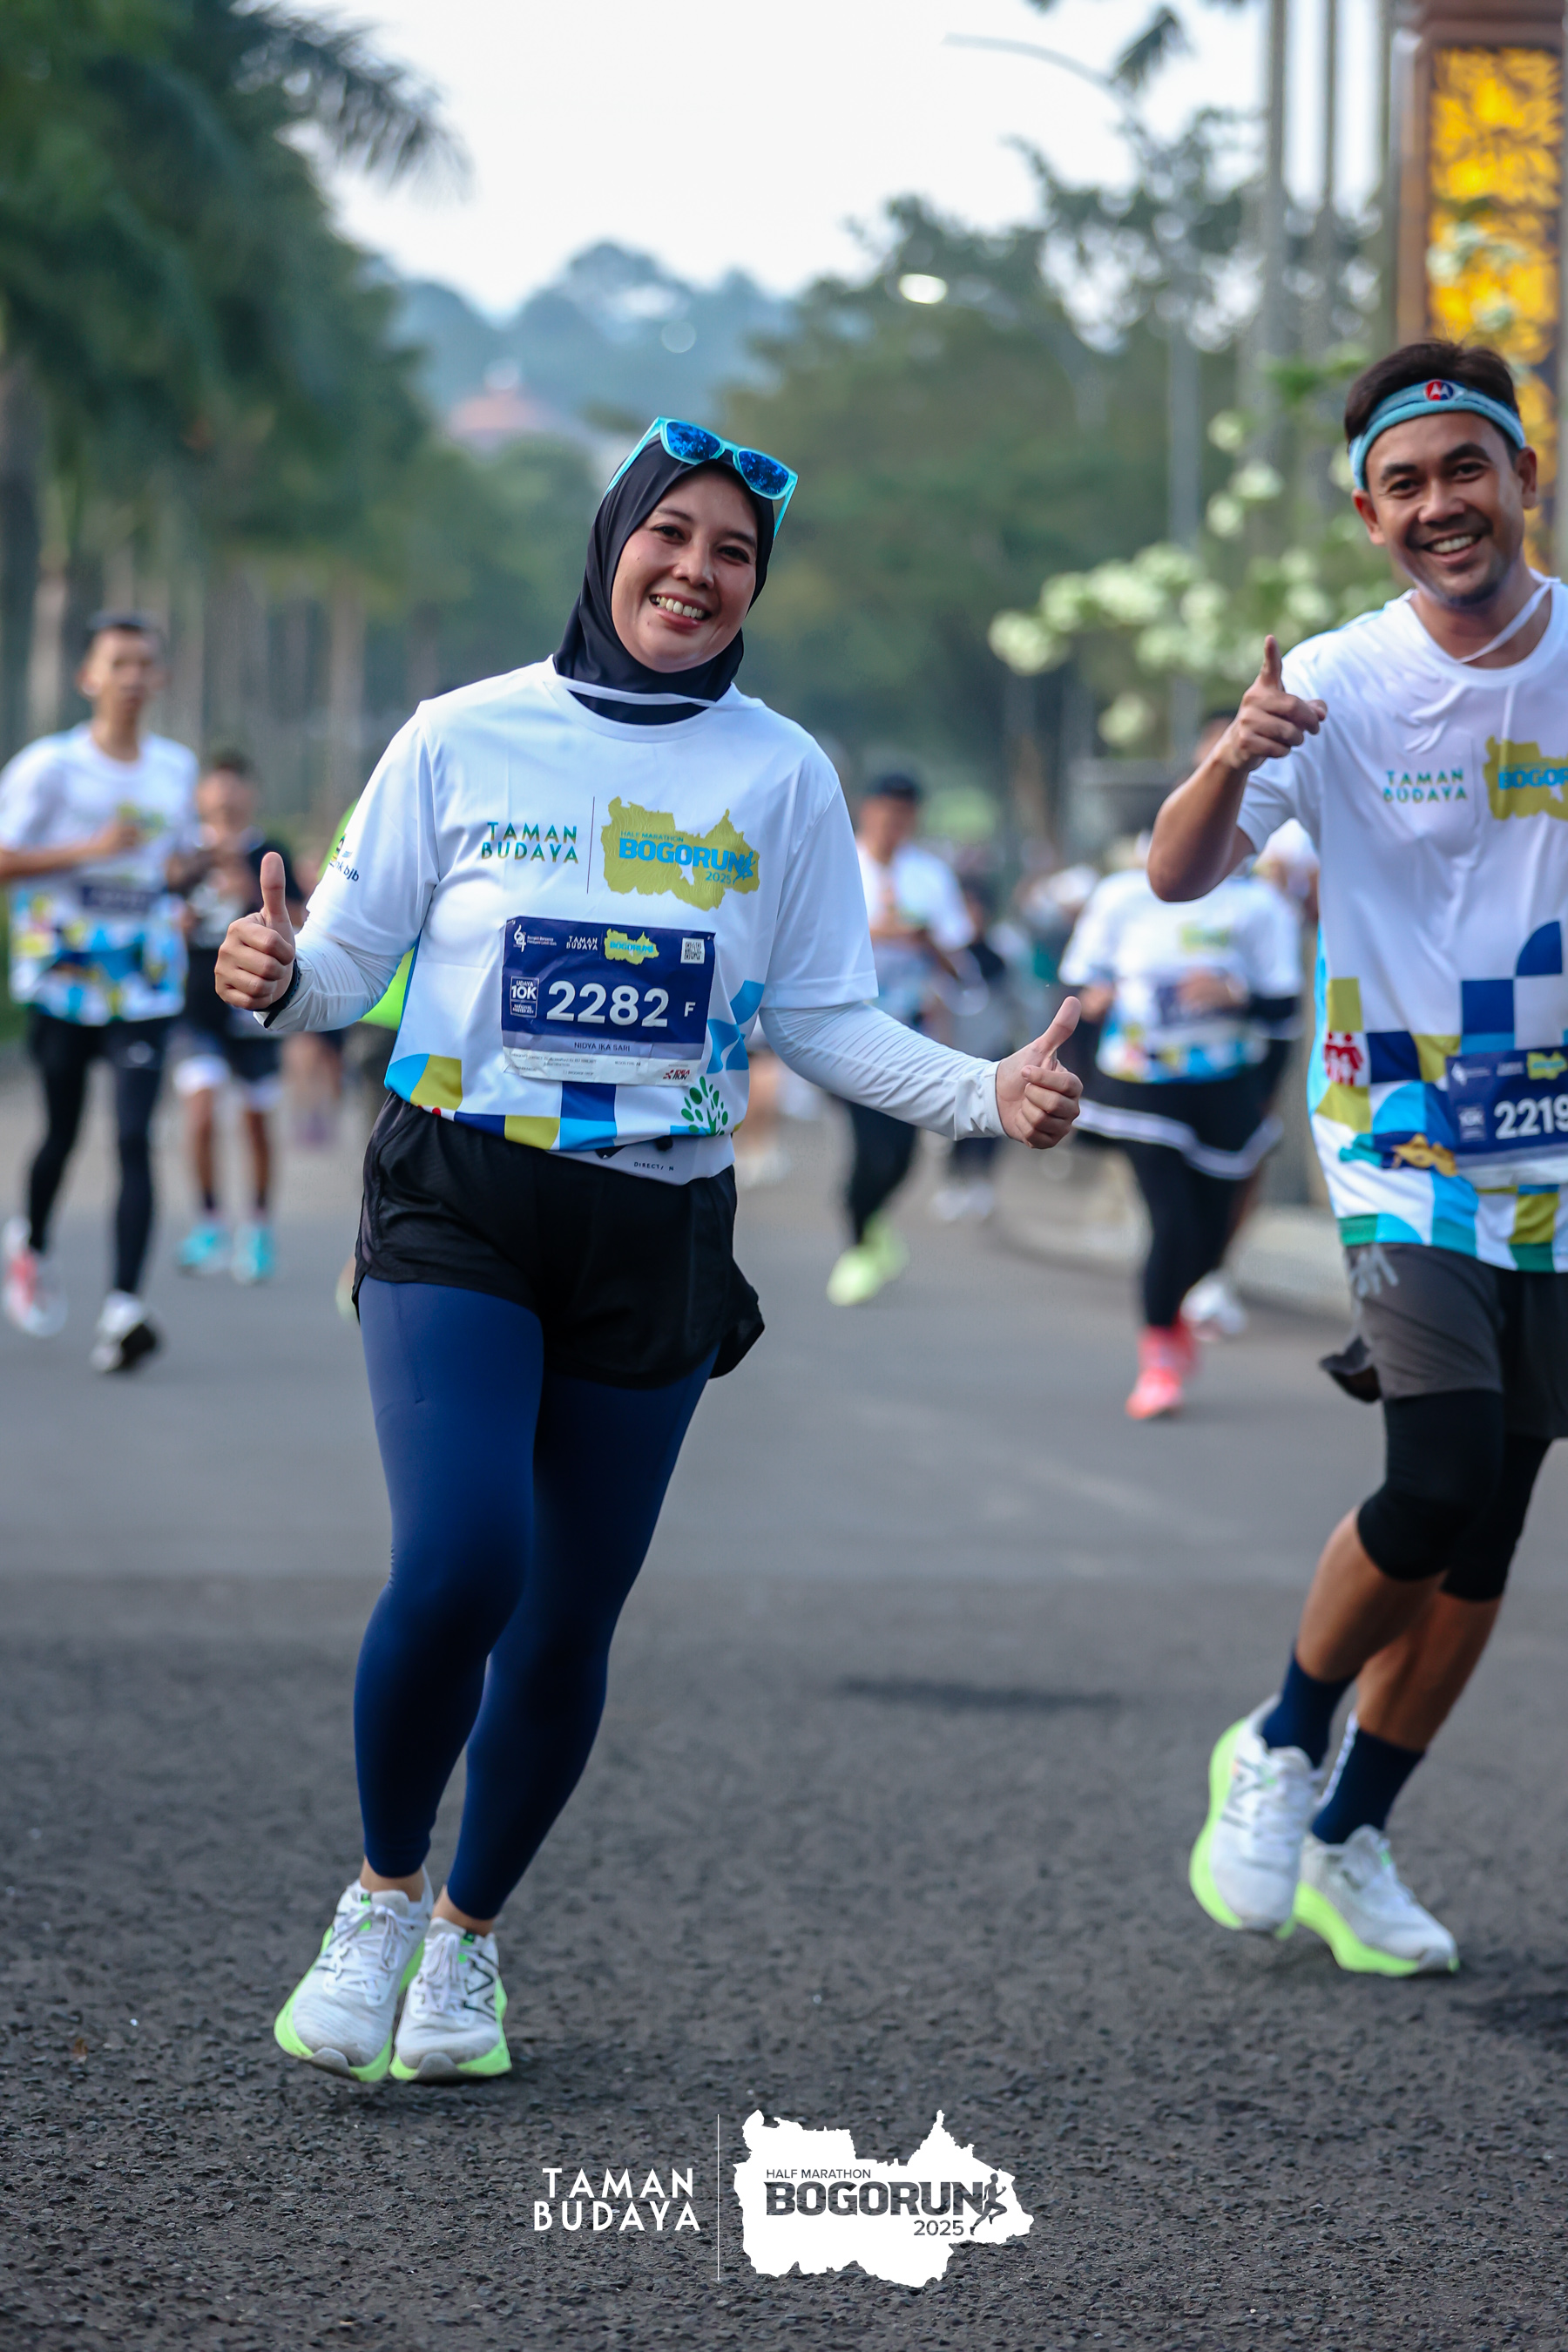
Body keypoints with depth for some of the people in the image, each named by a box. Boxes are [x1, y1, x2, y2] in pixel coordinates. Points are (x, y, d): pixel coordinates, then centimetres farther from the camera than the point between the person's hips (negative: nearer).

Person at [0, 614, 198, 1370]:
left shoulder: (176, 767, 9)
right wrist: (89, 849, -19)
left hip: (145, 985, 2)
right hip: (62, 975, -2)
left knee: (134, 1138, -11)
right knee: (62, 1130, 11)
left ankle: (124, 1305, -17)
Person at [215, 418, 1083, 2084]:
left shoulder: (782, 777, 5)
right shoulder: (466, 738, 1)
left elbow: (821, 1020, 8)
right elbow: (351, 956, 4)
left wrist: (985, 1094, -7)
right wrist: (277, 977, -19)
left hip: (655, 1238, 2)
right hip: (457, 1202, -2)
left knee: (567, 1627, 6)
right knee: (456, 1564, -21)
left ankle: (469, 1937, 30)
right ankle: (383, 1894, 5)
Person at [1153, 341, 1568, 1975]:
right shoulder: (1338, 687, -8)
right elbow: (1176, 876, -15)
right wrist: (1232, 760, -34)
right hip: (1403, 1135, -3)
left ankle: (1351, 1840, 19)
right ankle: (1279, 1746, 6)